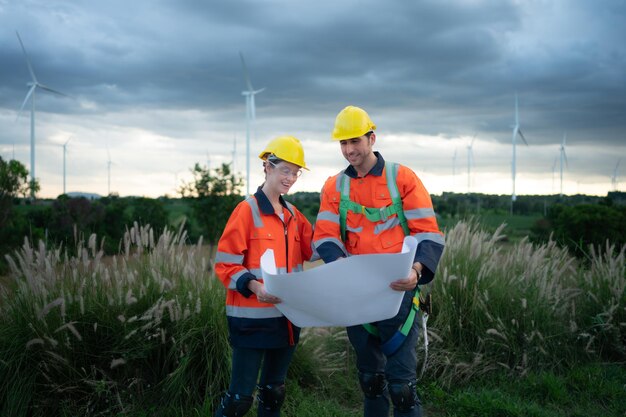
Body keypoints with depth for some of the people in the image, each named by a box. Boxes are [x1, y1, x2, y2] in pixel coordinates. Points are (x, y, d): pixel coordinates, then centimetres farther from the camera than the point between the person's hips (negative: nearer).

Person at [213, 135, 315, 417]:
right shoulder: (247, 210, -10)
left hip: (286, 316, 7)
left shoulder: (293, 214, 10)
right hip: (252, 316, -7)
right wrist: (253, 286, -27)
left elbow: (314, 249, 14)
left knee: (274, 390, 16)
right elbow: (225, 264, -12)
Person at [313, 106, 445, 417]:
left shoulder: (402, 178, -3)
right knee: (369, 377, 17)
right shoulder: (334, 187, 6)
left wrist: (417, 269, -27)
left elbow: (428, 233, -7)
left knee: (401, 382, -2)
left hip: (397, 291, -3)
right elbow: (325, 237, -2)